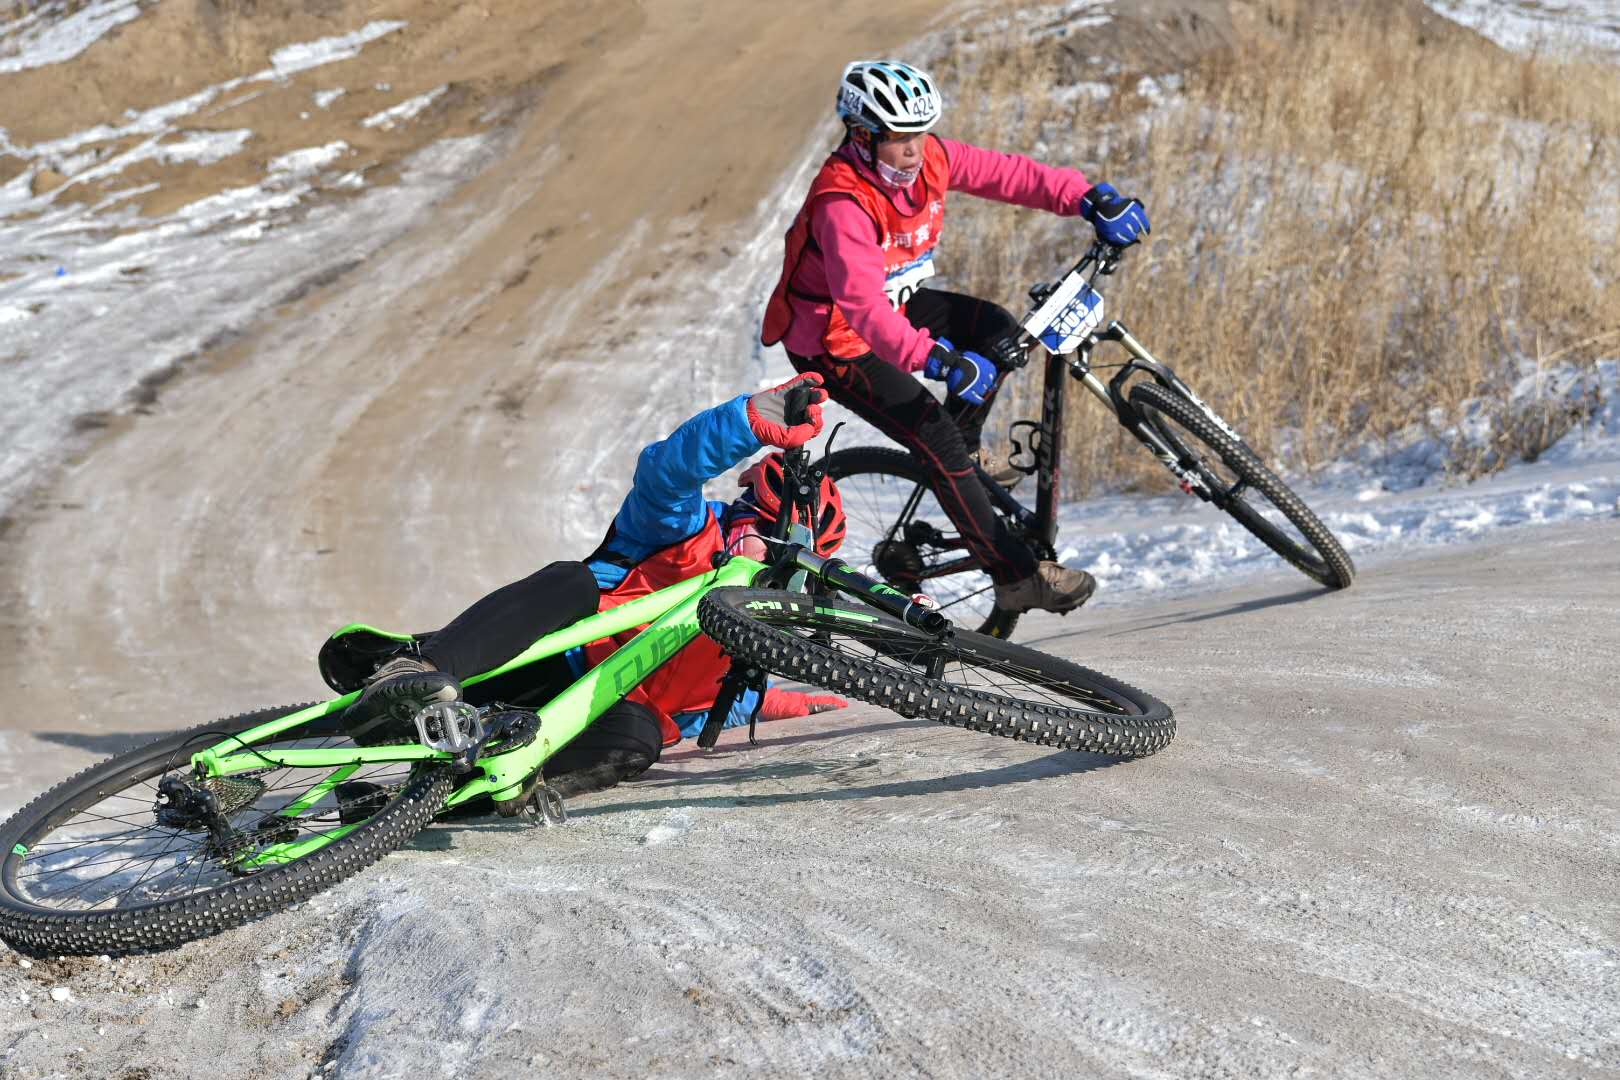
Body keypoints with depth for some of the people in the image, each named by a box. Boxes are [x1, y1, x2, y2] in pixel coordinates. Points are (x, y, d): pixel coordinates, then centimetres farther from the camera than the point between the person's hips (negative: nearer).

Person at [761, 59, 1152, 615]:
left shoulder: (929, 157, -12)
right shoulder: (842, 203, -34)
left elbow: (1006, 173, -7)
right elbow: (862, 304, -45)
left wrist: (1089, 197, -19)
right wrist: (934, 358, -54)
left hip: (894, 305, 8)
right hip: (834, 339, -8)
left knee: (998, 332, -6)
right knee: (936, 434, -17)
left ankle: (962, 453, 17)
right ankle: (1016, 576, -11)